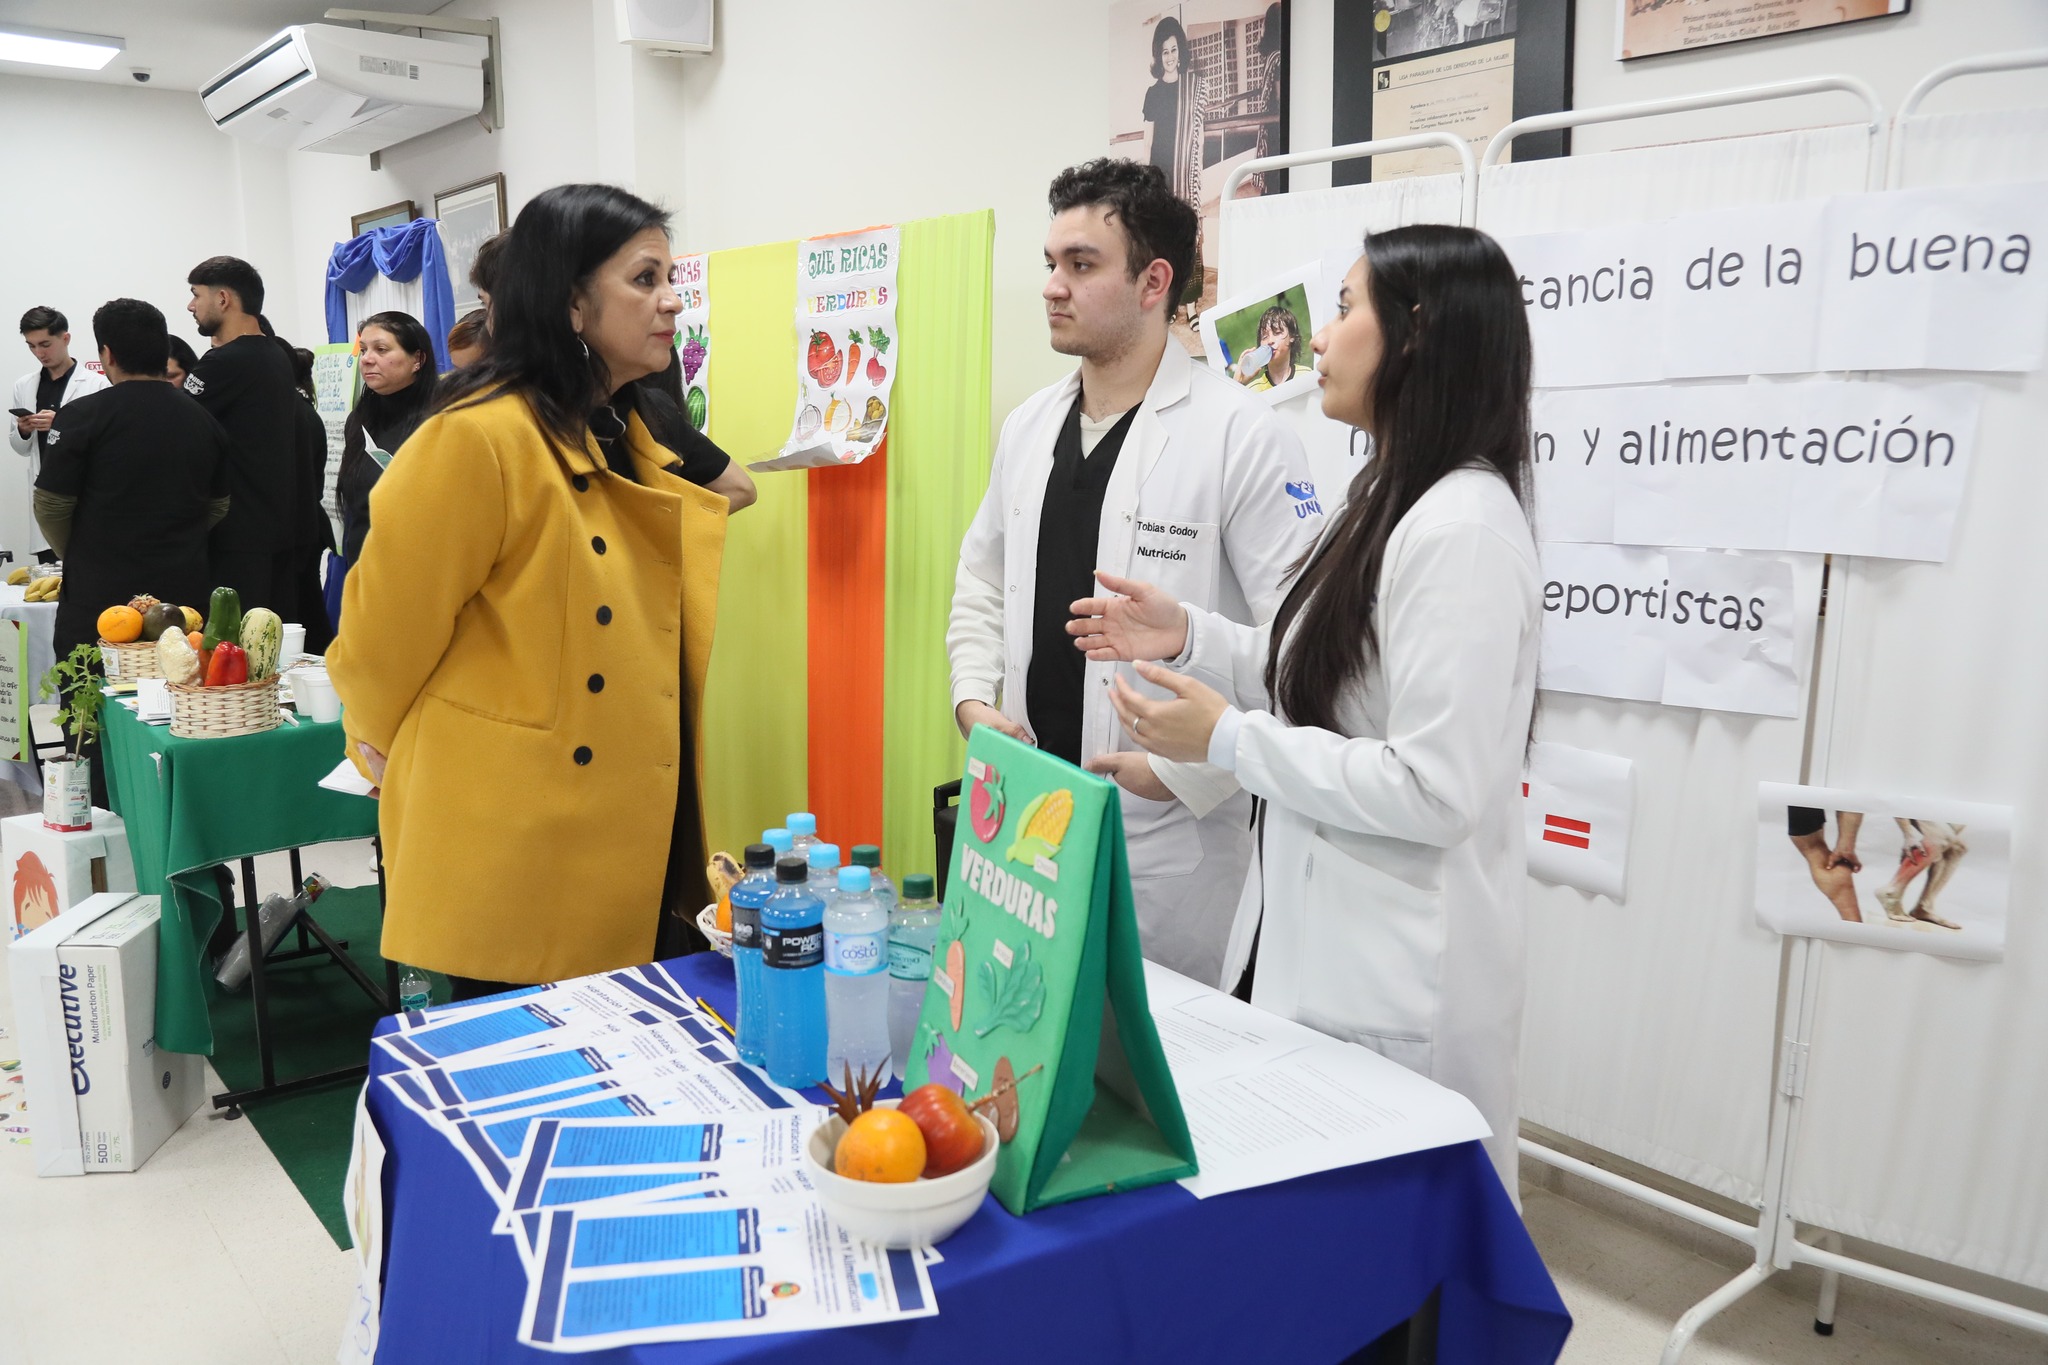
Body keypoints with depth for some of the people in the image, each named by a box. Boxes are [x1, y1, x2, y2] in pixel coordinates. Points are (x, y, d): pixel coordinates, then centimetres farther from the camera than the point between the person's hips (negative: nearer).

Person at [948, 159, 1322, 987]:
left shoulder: (1240, 435, -12)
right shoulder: (1028, 426, 9)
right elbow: (981, 581, 19)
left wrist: (1188, 768, -15)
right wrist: (974, 697, 4)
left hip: (1167, 829, -5)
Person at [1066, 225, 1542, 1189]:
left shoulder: (1462, 530, -22)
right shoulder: (1394, 505, 9)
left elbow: (1434, 791, -25)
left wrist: (1228, 740, -18)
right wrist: (1190, 636, 6)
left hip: (1395, 987, -9)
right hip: (1314, 941, 9)